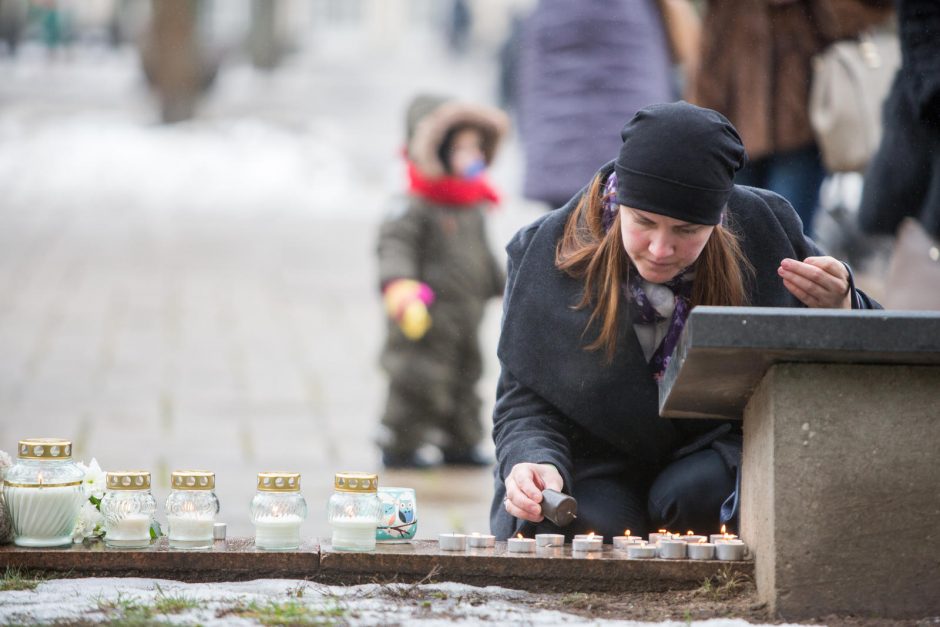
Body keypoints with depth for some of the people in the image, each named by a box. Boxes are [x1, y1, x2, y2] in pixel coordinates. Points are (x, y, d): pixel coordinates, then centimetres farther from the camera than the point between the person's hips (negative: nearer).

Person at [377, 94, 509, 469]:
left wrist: (505, 288, 30)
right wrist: (400, 286, -41)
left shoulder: (473, 208, 13)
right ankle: (399, 447, 5)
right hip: (428, 314, -9)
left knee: (464, 378, 15)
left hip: (467, 310, 9)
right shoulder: (414, 208, -16)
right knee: (420, 381, -6)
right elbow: (395, 245, -26)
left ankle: (460, 445, 27)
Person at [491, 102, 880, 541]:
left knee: (694, 493, -33)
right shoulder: (545, 254, -13)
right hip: (602, 464, 0)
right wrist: (535, 461, -31)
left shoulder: (765, 231, -11)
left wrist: (839, 309, -24)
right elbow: (525, 401, -8)